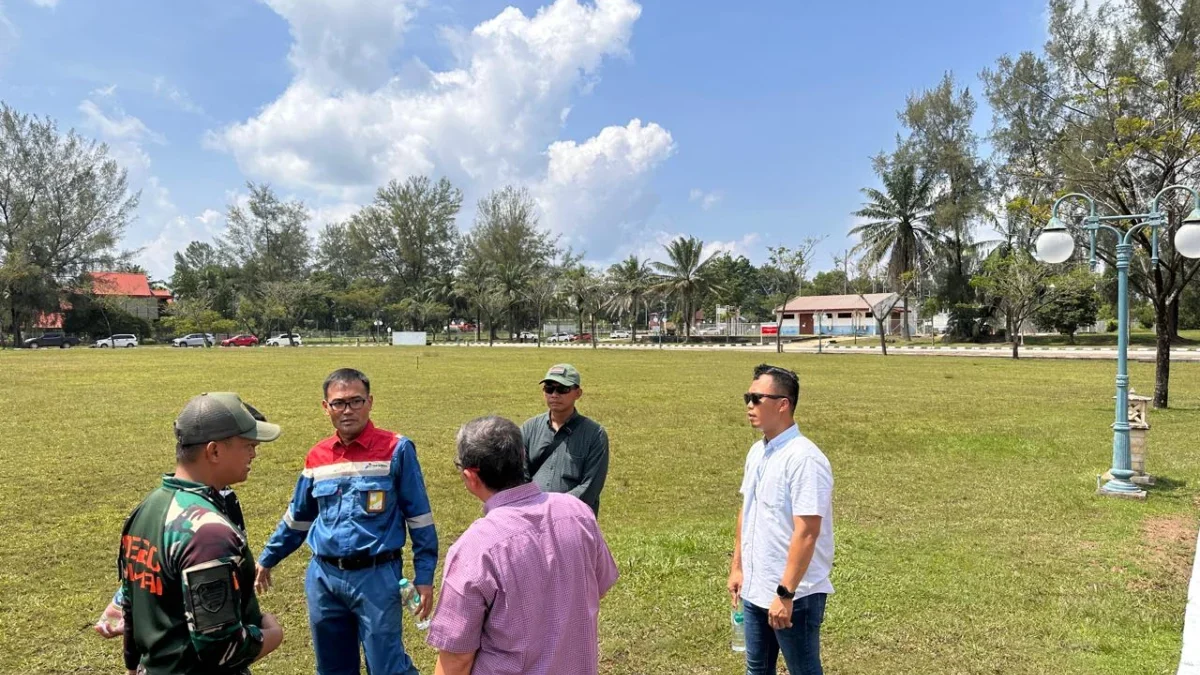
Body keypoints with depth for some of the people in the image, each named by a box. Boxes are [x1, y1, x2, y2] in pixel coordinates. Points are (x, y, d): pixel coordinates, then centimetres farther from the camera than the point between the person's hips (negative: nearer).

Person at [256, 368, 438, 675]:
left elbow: (419, 516, -6)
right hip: (323, 577, 5)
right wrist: (266, 559, 26)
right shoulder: (317, 457, 4)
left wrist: (424, 576, -9)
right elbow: (297, 517, 19)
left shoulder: (396, 449, -9)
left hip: (376, 576, -5)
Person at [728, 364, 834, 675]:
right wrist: (737, 567, 15)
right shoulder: (756, 452, 5)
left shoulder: (804, 459, -21)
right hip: (755, 589, 8)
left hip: (794, 594, -8)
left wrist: (785, 594, -23)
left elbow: (806, 533, -24)